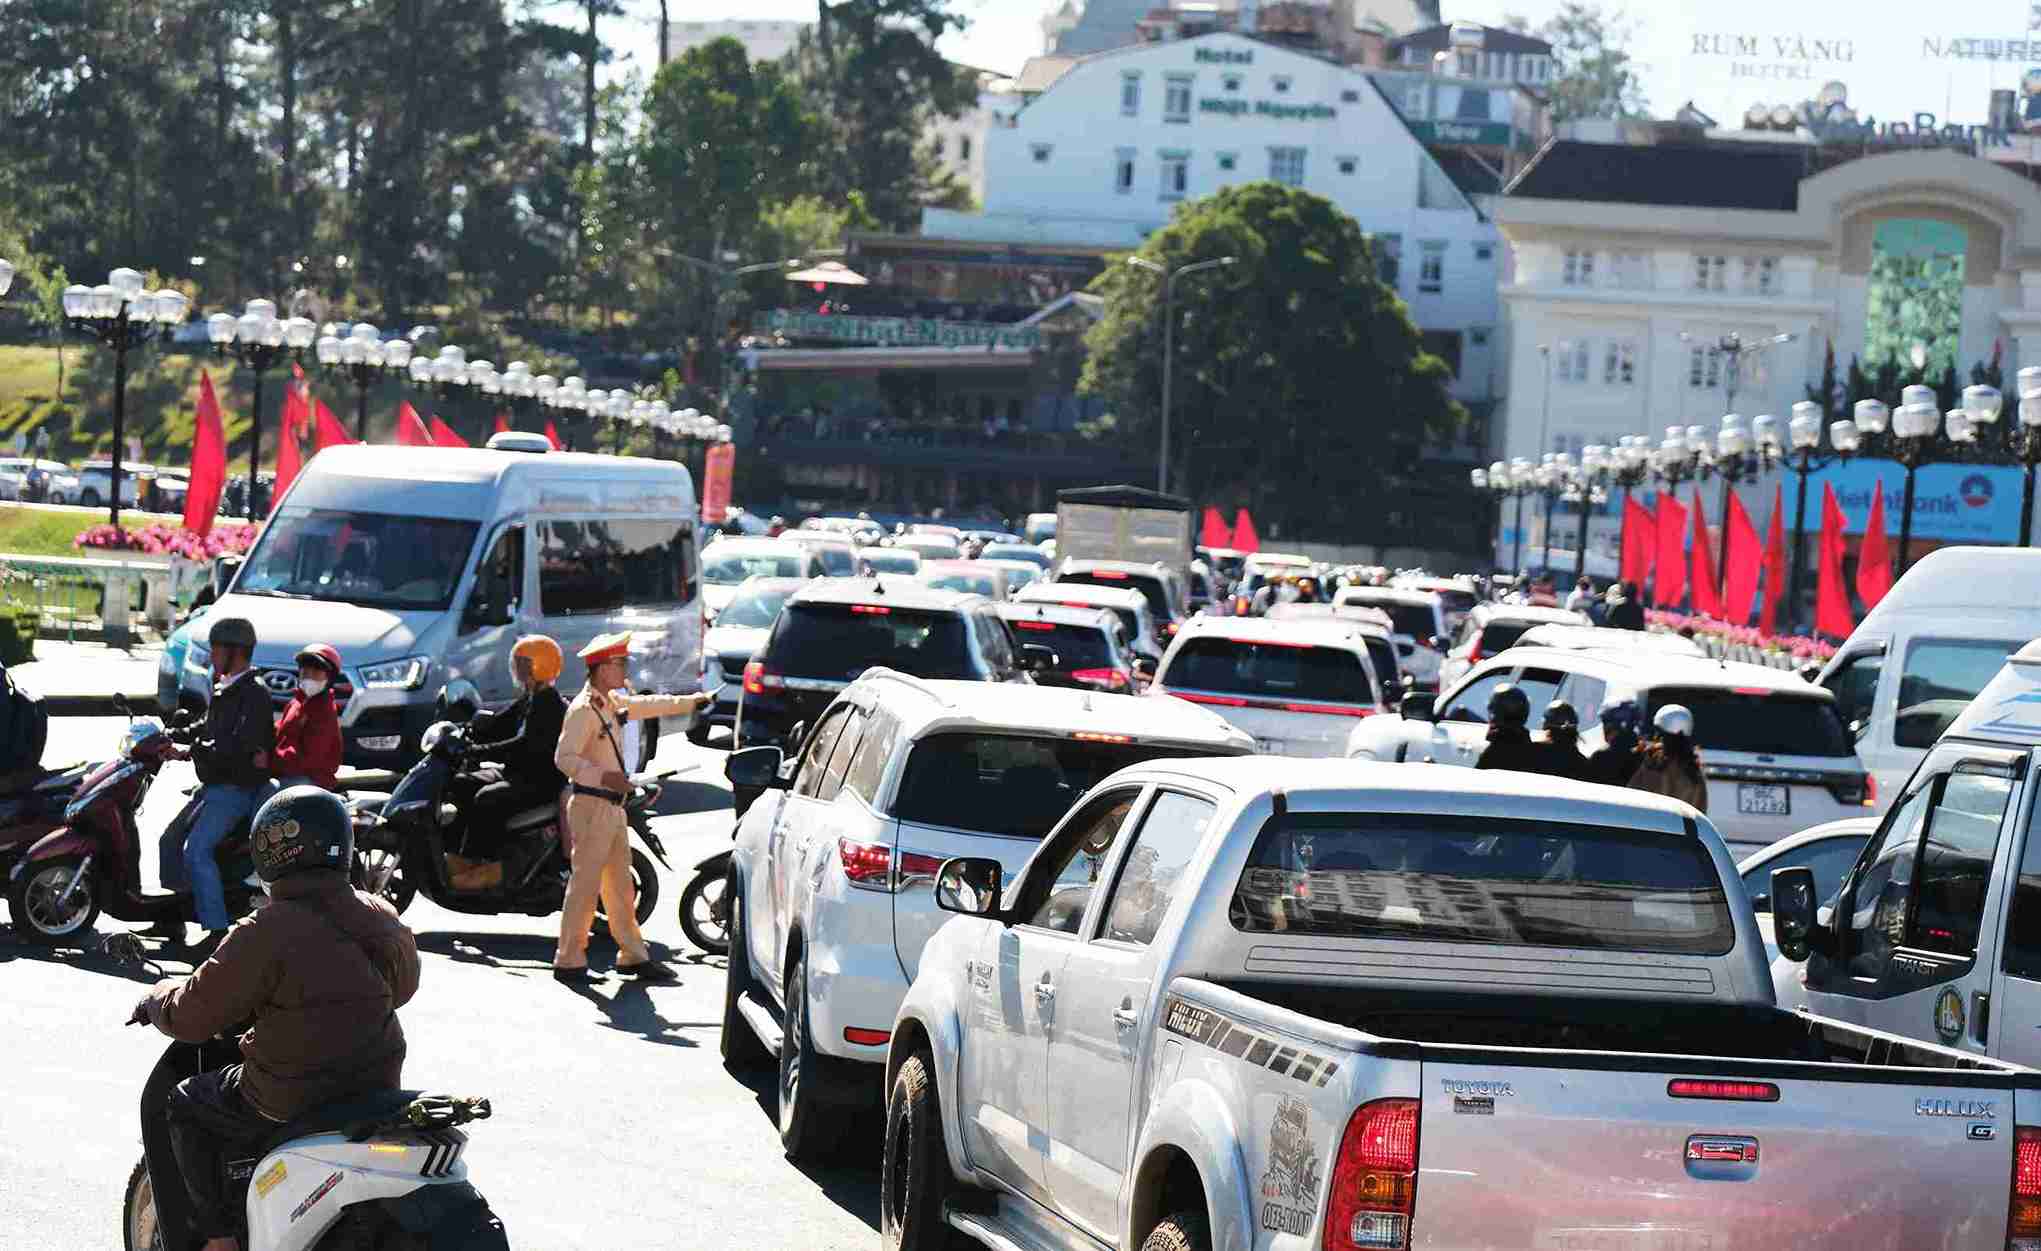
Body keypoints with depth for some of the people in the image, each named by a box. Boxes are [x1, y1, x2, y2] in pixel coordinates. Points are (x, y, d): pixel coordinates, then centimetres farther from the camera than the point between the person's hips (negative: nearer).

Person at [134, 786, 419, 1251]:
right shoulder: (382, 918, 0)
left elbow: (191, 1016, -13)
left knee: (185, 1106, 17)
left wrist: (160, 998, 9)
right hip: (379, 1088, 6)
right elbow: (404, 984, 20)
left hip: (292, 1101, -6)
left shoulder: (265, 934, -20)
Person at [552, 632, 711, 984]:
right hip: (591, 805, -10)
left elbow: (648, 705, 30)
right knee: (585, 885, -7)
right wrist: (603, 777, -30)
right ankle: (568, 962, -3)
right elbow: (564, 757, -21)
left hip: (613, 807, 10)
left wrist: (691, 703, 33)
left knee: (621, 886, 13)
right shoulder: (584, 709, -16)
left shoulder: (613, 702, 13)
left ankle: (633, 955, 19)